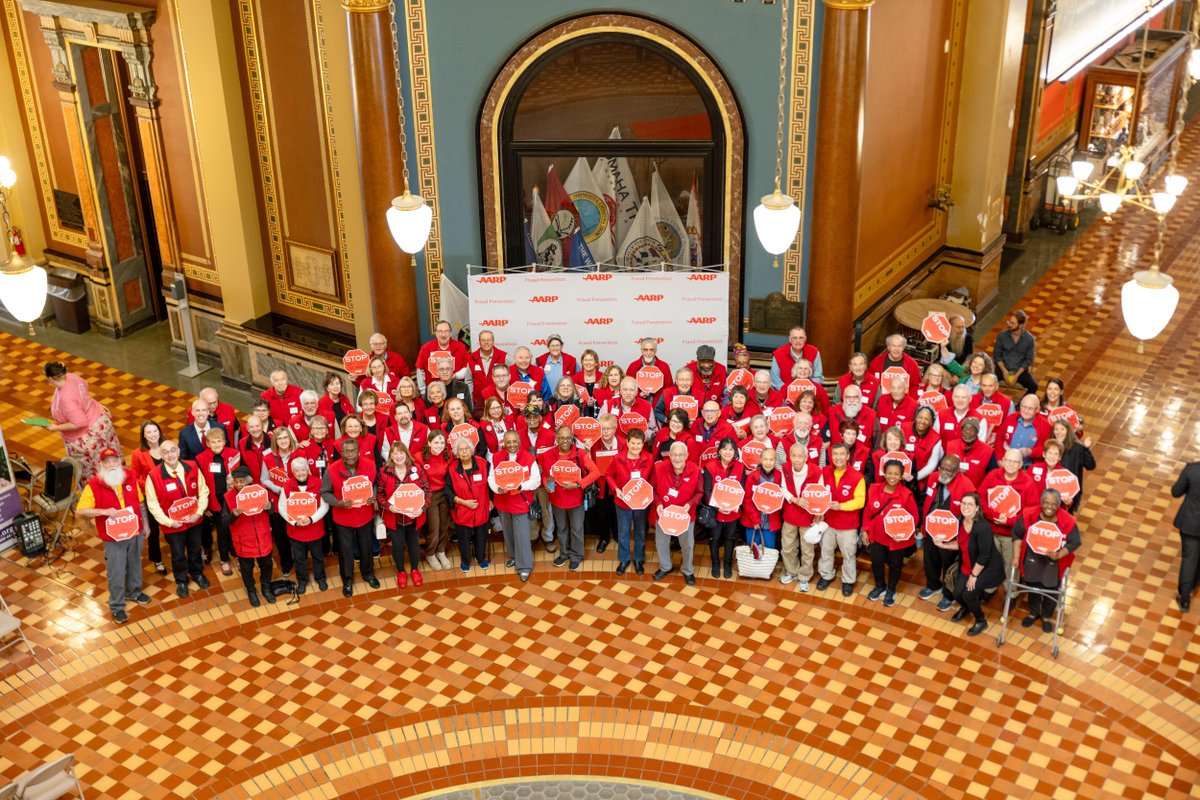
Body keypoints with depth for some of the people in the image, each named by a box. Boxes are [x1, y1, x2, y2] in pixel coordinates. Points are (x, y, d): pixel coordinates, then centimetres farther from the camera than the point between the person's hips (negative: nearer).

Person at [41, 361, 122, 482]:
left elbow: (80, 423, -33)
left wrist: (57, 428, -23)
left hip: (87, 437, -9)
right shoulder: (70, 377, -13)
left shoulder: (66, 398, -38)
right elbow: (84, 384, 10)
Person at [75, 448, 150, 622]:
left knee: (134, 565, 22)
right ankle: (116, 607, 21)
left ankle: (134, 592, 46)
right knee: (116, 573, 5)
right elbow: (80, 511, -15)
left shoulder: (131, 478, -4)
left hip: (135, 532, 4)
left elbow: (140, 503, 7)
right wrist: (104, 511, -27)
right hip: (113, 537, -4)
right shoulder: (93, 485, -16)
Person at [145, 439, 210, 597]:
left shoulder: (192, 468, -13)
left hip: (194, 520, 3)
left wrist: (198, 513, -15)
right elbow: (153, 504, -14)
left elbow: (203, 492, -4)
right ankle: (181, 581, 43)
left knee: (195, 549, 25)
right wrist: (168, 521, -18)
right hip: (173, 524, -3)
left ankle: (197, 573, 52)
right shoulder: (154, 476, -21)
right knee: (178, 554, 18)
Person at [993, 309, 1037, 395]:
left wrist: (1017, 375, -14)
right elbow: (996, 354, 2)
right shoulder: (1002, 335, -5)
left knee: (1033, 386, -27)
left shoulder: (1029, 339, -7)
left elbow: (1028, 360, -3)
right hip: (1003, 368, 1)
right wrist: (1004, 371, -12)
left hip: (1020, 370, -1)